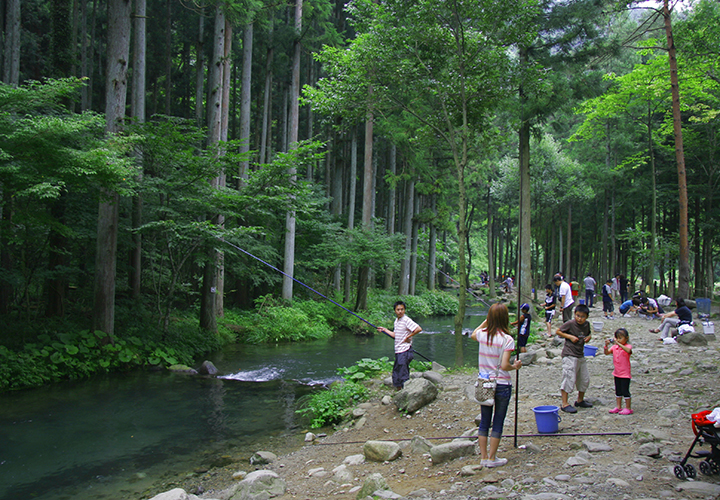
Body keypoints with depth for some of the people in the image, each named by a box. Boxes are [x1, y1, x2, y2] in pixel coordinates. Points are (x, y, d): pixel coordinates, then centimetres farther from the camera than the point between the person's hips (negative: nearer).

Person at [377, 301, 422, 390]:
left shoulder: (406, 320, -14)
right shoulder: (396, 320, 13)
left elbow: (419, 329, -24)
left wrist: (408, 336, -17)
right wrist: (385, 330, 24)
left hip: (405, 351, -9)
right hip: (398, 351, 9)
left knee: (403, 374, -8)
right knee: (396, 375, 16)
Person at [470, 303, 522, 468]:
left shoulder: (482, 334, -2)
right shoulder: (507, 340, -16)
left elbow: (473, 335, 24)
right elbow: (504, 366, -19)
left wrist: (485, 321, 25)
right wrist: (515, 366, 1)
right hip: (502, 385, -4)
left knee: (484, 422, 13)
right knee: (498, 423, 7)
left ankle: (483, 457, 18)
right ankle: (492, 458, 12)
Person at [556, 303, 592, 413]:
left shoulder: (587, 324, 7)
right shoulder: (570, 324, -13)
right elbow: (558, 331, -7)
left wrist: (589, 337, 1)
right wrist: (570, 336, -17)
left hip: (580, 355, 8)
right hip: (569, 355, -7)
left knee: (585, 379, 14)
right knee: (569, 378, -9)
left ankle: (580, 400, 32)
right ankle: (565, 404, -4)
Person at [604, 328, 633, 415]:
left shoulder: (627, 346, -13)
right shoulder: (614, 347, 3)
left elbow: (628, 350, -36)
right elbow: (606, 352, -6)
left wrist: (619, 344, -41)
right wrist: (606, 345, -23)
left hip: (625, 374, -6)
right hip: (617, 373, 6)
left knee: (625, 391, -1)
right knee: (618, 391, 15)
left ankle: (628, 408, 8)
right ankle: (618, 407, 24)